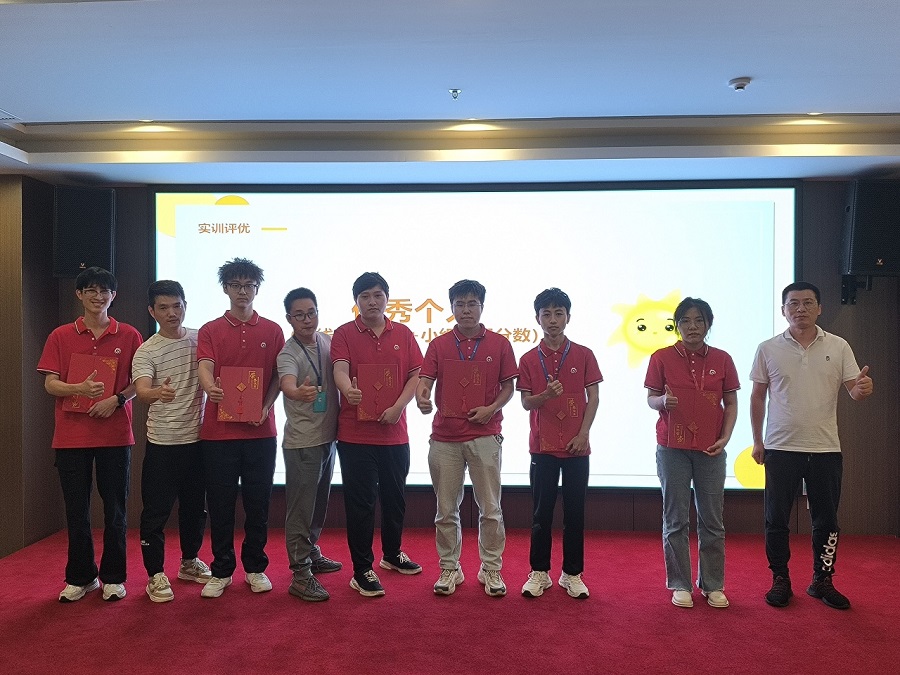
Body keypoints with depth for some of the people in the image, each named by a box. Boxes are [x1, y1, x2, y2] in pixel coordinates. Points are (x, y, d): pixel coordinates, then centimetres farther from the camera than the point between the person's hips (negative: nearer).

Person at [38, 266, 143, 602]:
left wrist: (117, 399, -15)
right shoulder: (61, 336, 5)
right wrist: (79, 389, -20)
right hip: (71, 435, 1)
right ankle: (80, 577, 24)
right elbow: (50, 383, 0)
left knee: (115, 510, 5)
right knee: (76, 511, 9)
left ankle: (114, 577, 18)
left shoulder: (129, 335, 3)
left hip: (115, 434, -1)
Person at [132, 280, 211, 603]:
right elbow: (141, 390, -23)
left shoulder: (201, 338, 4)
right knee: (157, 509, 2)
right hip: (162, 441, -3)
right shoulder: (146, 351, -7)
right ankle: (155, 574, 15)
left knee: (195, 504, 16)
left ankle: (190, 561, 34)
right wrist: (157, 393, -44)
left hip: (198, 436, 4)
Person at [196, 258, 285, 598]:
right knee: (220, 503, 6)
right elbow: (204, 367, -11)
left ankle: (255, 568, 22)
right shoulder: (210, 331, 5)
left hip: (260, 430, 1)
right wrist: (210, 387, -33)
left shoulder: (272, 331, 8)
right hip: (219, 430, 0)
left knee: (258, 502, 7)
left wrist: (266, 407, -10)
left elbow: (278, 376, 7)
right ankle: (221, 571, 19)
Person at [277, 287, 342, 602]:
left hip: (328, 435, 7)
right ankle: (301, 575, 6)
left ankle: (311, 554, 37)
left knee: (320, 504, 20)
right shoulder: (288, 354, -15)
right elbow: (287, 385, -35)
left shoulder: (329, 343, 5)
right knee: (301, 509, -2)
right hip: (302, 440, -7)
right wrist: (299, 393, -56)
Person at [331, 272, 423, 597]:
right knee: (360, 502, 2)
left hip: (395, 433, 4)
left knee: (395, 496, 18)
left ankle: (392, 554, 39)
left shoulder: (403, 334, 7)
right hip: (356, 433, -3)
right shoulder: (344, 334, -2)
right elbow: (340, 369, -17)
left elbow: (416, 375, 3)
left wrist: (398, 407, -12)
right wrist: (348, 390, -40)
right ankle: (362, 570, 13)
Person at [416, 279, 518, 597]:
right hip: (444, 437, 1)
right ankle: (449, 568, 24)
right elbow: (424, 380, -4)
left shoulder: (499, 344, 4)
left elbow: (508, 386, 7)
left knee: (490, 508, 5)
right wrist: (422, 398, -26)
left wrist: (492, 408, -10)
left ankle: (491, 569, 21)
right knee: (446, 509, 9)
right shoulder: (438, 345, 5)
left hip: (485, 436, -1)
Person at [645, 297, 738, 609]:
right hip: (672, 448, -1)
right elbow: (650, 398, 2)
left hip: (710, 450, 2)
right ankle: (680, 585, 17)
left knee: (712, 521, 8)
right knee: (675, 520, 5)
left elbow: (731, 403, 7)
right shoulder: (662, 358, -2)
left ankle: (713, 585, 22)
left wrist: (725, 437, -5)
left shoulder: (722, 359, 3)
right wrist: (662, 401, -20)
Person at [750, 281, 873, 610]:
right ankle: (780, 580, 20)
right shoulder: (768, 349, 0)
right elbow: (757, 397, 4)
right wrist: (757, 441, 3)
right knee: (777, 519, 6)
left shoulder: (838, 347, 2)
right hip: (781, 447, -1)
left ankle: (822, 580, 26)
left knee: (826, 520, 10)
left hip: (825, 448, 1)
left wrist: (862, 389, -24)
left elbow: (854, 389, 1)